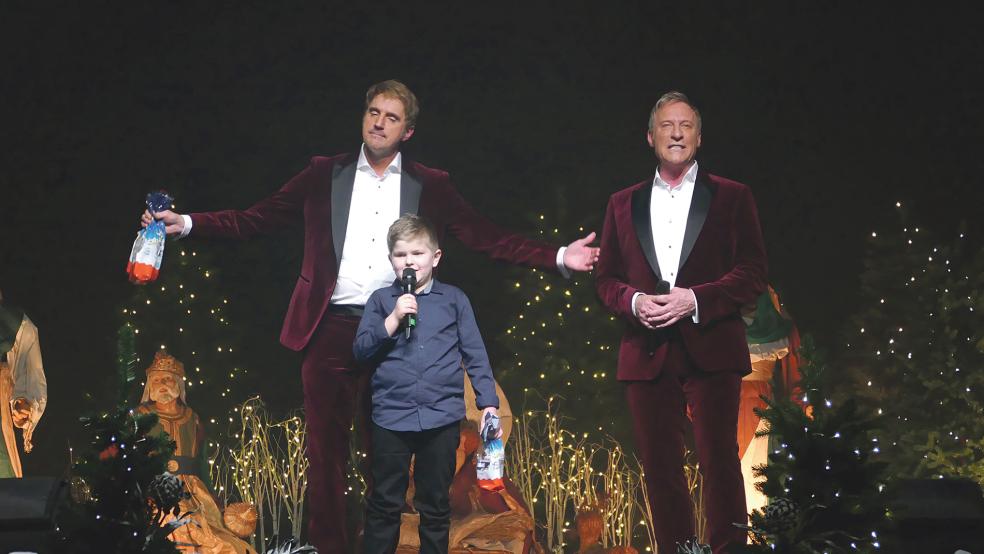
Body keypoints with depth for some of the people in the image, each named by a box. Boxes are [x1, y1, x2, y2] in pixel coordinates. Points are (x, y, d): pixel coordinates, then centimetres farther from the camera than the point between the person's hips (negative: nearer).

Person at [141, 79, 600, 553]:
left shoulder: (430, 186, 9)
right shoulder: (324, 174, 9)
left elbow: (487, 239, 5)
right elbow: (255, 220, 7)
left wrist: (557, 257, -4)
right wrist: (186, 224, -3)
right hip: (332, 331, 0)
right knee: (326, 451, 3)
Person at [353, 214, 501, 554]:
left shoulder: (454, 299, 6)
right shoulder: (381, 301, 7)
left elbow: (475, 355, 6)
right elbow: (361, 351, 0)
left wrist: (488, 403, -1)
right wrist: (394, 319, -12)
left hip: (442, 417, 0)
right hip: (391, 417, 0)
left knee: (436, 505, 11)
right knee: (384, 504, 6)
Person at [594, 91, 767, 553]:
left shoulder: (731, 197, 7)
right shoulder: (623, 203, 15)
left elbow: (753, 273, 1)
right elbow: (606, 278, 15)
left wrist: (694, 299, -13)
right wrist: (633, 301, -7)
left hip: (711, 350, -3)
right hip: (646, 354, 3)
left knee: (719, 463, -6)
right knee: (660, 469, 5)